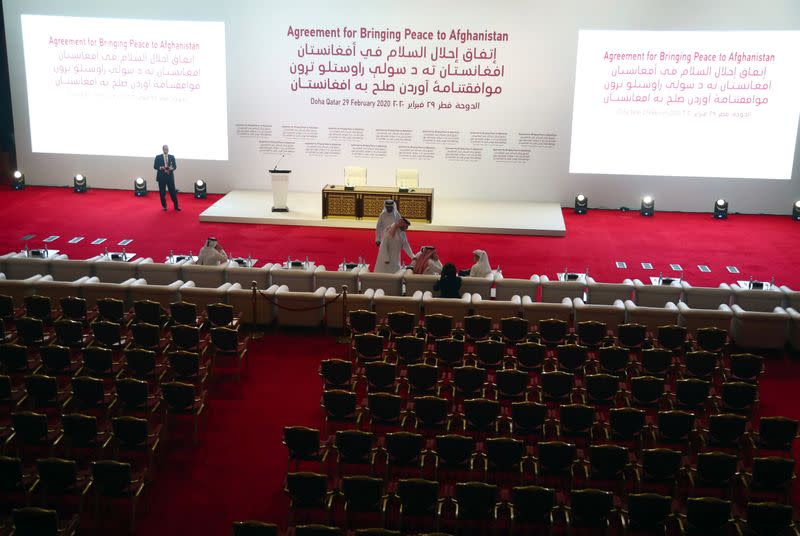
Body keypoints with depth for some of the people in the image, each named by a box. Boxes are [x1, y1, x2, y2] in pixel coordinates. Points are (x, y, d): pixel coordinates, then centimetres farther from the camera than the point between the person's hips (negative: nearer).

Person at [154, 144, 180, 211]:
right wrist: (161, 168, -17)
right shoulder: (158, 157, 4)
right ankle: (164, 206, 13)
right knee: (162, 192, 2)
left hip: (170, 176, 1)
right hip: (161, 176, -1)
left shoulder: (172, 157, 9)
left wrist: (171, 168, -16)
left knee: (173, 191, -1)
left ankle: (176, 206, 4)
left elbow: (175, 166, 5)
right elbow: (155, 166, 0)